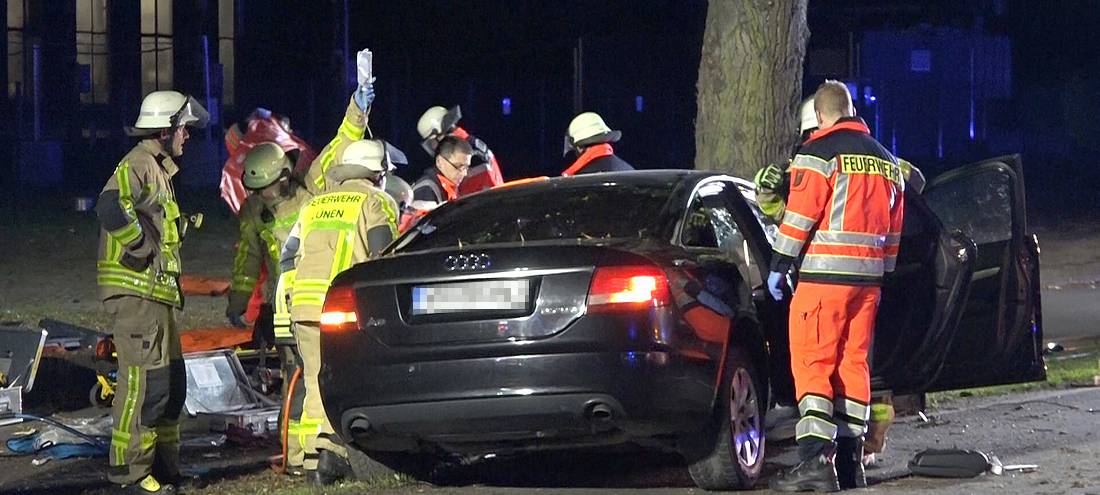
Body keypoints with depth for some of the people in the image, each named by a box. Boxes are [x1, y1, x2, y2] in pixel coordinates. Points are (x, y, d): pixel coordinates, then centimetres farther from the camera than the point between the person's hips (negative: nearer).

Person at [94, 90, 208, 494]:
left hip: (157, 292, 11)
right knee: (145, 379, -12)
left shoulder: (158, 169, 21)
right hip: (136, 290, -11)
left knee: (172, 380, 15)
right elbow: (112, 206, -31)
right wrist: (141, 249, -22)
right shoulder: (138, 164, -12)